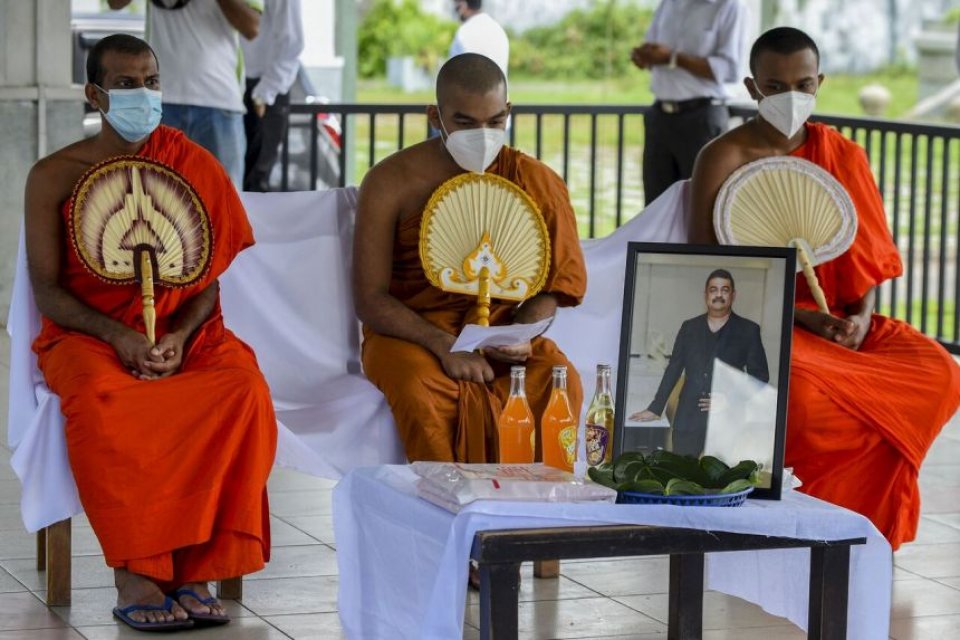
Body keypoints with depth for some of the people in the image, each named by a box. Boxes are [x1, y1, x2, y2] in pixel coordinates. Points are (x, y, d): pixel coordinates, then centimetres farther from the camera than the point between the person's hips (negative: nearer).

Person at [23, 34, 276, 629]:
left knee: (242, 386, -32)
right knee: (101, 400, -38)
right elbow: (47, 292, -3)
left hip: (182, 333, 2)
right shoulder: (54, 176, 2)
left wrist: (179, 337, -15)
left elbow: (211, 276, 5)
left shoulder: (192, 166, 8)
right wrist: (118, 336, -20)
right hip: (87, 334, -2)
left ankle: (194, 569, -27)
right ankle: (134, 575, -30)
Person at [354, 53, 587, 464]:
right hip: (410, 332, -2)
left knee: (560, 382, -29)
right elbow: (370, 300, -8)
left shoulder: (534, 182, 2)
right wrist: (444, 346, -23)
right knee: (422, 391, -36)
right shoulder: (391, 183, -5)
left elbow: (552, 284, 5)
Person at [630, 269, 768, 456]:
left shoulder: (748, 331, 6)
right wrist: (655, 409, 13)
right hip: (688, 421, 3)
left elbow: (760, 376, 6)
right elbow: (673, 370, 17)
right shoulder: (689, 328, 15)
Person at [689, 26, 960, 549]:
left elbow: (868, 258, 10)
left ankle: (855, 517, -9)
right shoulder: (725, 158, -3)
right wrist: (796, 314, -18)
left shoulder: (844, 157, 10)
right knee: (801, 385, -39)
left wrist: (862, 315, -13)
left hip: (838, 320, 5)